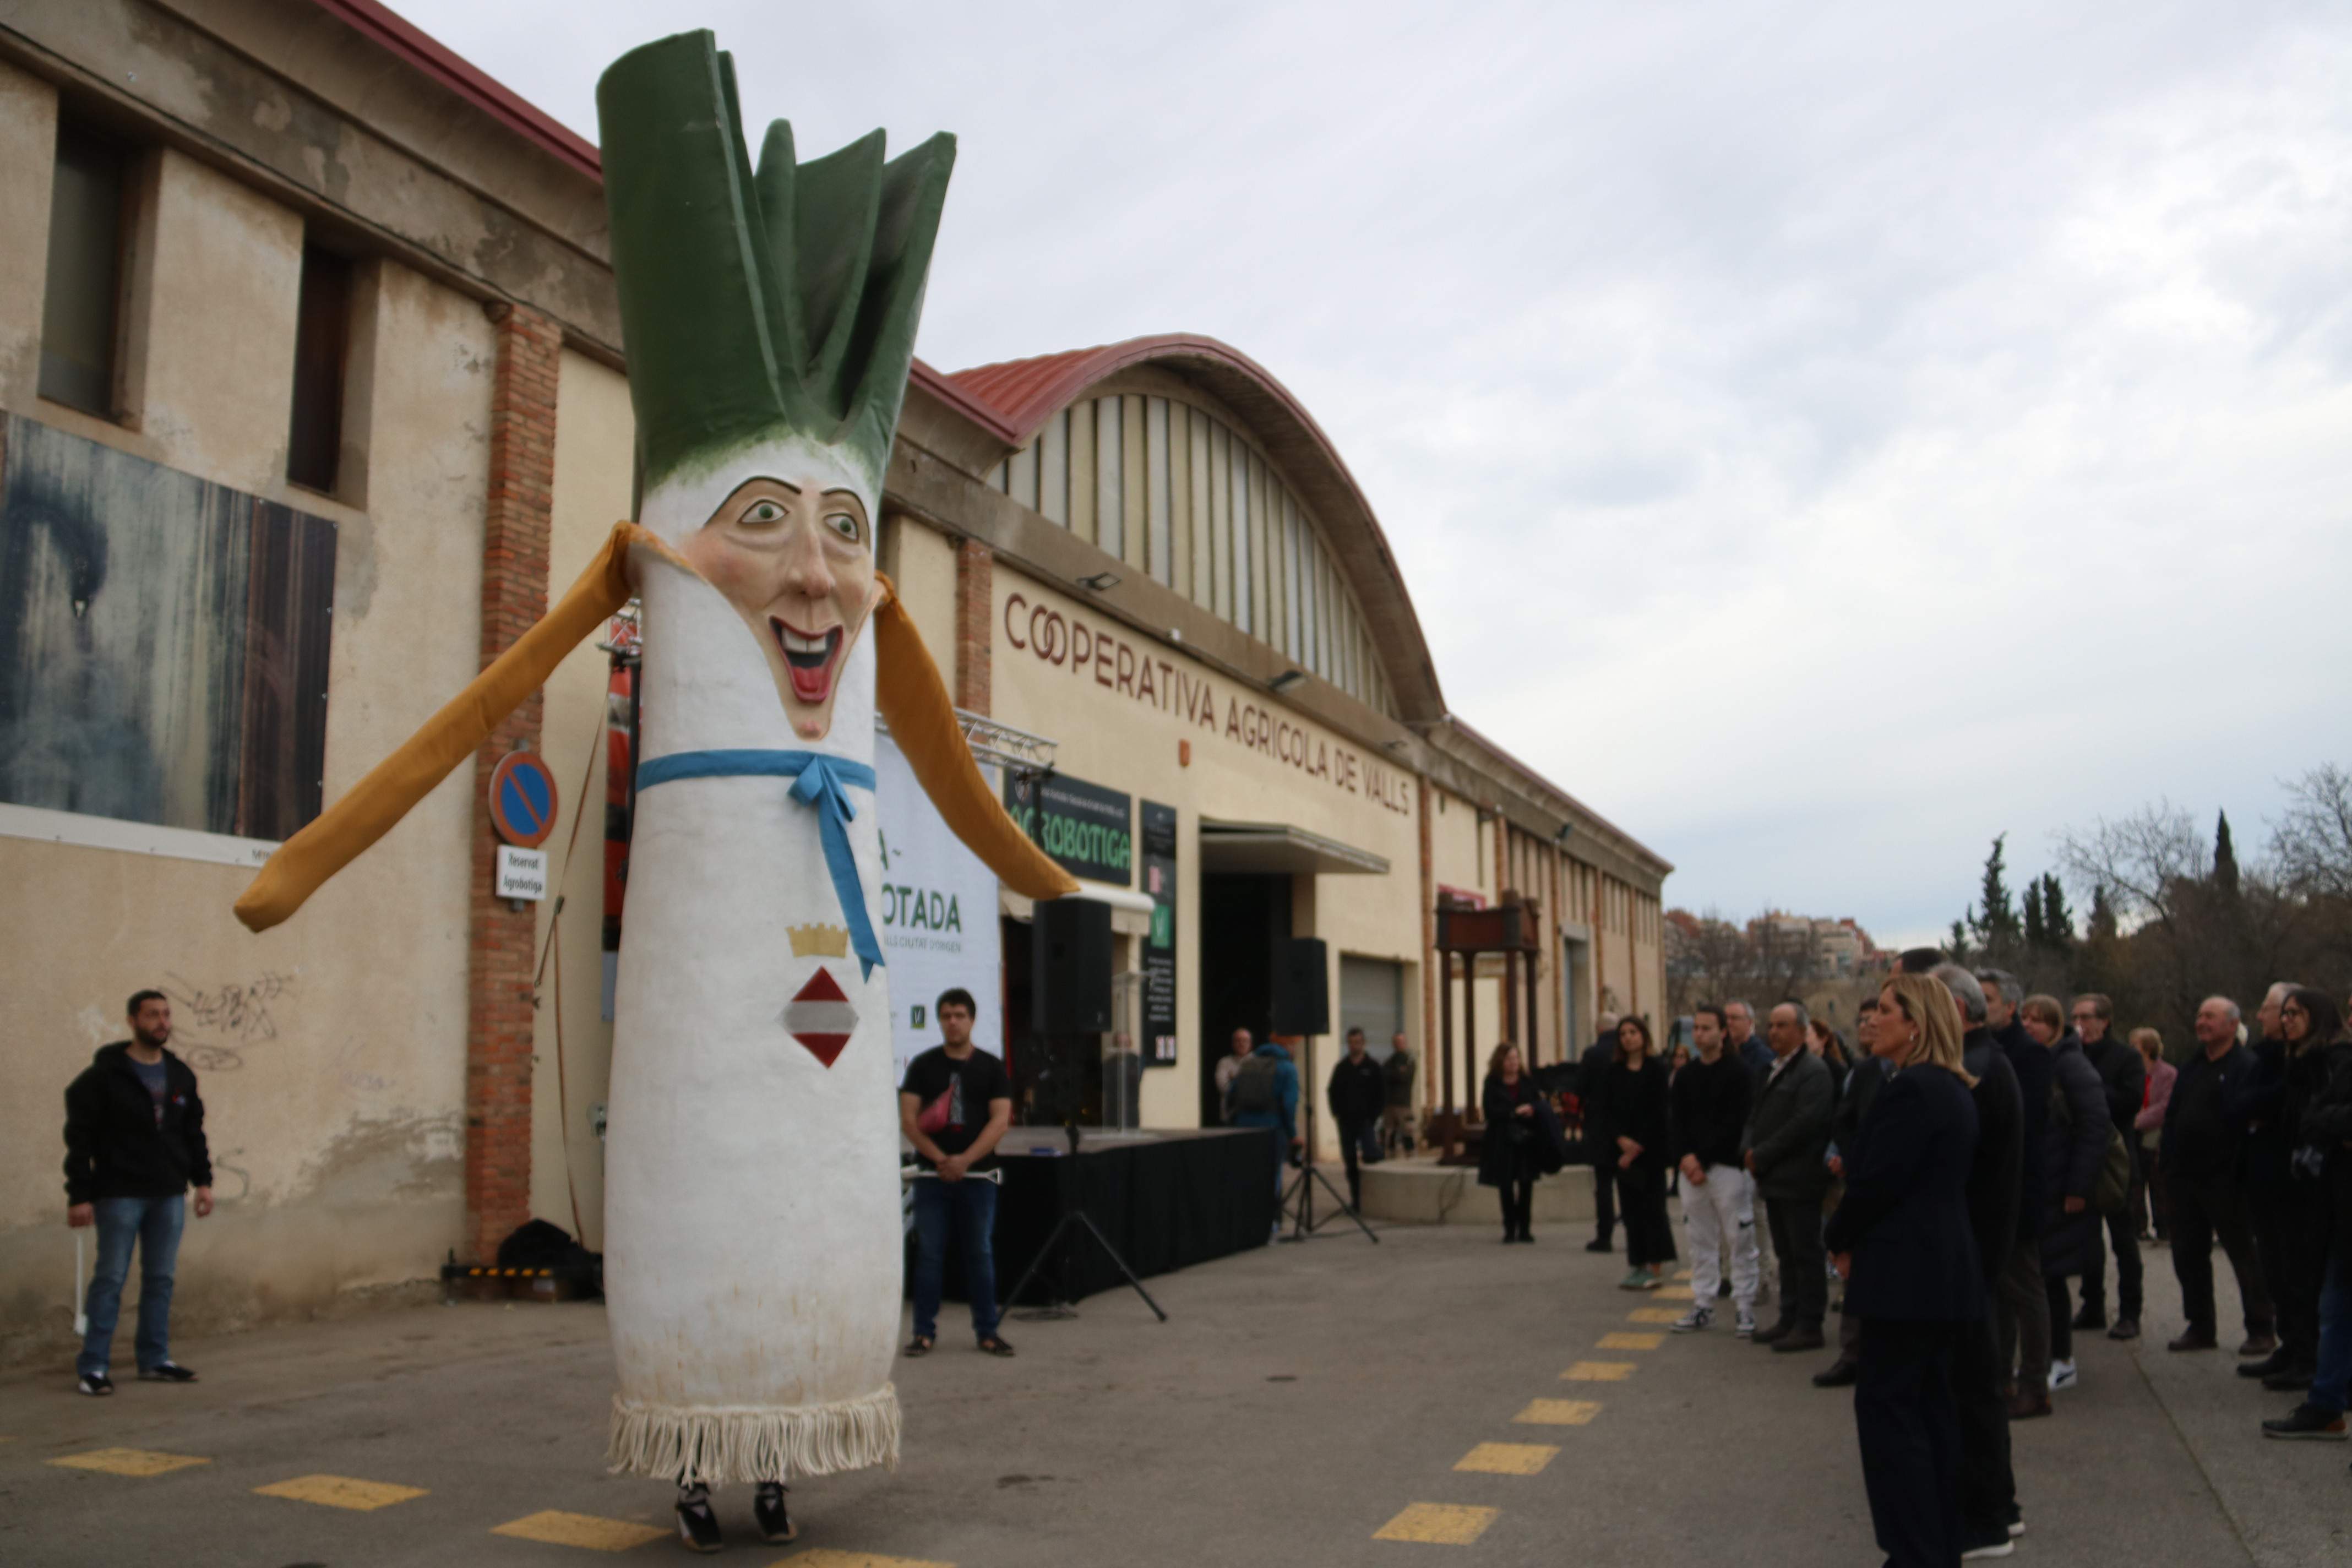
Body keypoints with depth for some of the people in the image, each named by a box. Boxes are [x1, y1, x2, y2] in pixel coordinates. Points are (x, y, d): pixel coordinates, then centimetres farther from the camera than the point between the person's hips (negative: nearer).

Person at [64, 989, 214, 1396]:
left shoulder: (181, 1075, 9)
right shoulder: (105, 1075, -8)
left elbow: (194, 1133, 15)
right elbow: (79, 1138, -9)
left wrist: (203, 1180, 7)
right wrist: (79, 1196, -13)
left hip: (169, 1195, 5)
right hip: (120, 1195, -5)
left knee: (161, 1279, 9)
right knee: (110, 1280, -2)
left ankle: (155, 1360, 18)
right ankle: (93, 1367, 6)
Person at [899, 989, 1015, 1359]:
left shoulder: (991, 1067, 5)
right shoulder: (923, 1065, 5)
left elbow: (1000, 1120, -3)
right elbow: (907, 1119, -1)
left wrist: (965, 1159, -14)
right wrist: (940, 1158, -13)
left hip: (977, 1174, 0)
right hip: (932, 1174, 0)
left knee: (981, 1254, 4)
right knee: (928, 1254, 2)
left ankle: (987, 1331, 13)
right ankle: (925, 1331, 11)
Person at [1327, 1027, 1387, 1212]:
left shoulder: (1372, 1067, 3)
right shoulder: (1341, 1067, 9)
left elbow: (1382, 1093, 4)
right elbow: (1332, 1092, 13)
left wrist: (1374, 1116, -5)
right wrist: (1336, 1114, 1)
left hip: (1366, 1120, -3)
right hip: (1346, 1122, 3)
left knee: (1371, 1157, -14)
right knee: (1351, 1163, 4)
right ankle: (1355, 1200, 11)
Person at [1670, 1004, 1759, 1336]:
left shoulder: (1738, 1073, -4)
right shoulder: (1685, 1076, 13)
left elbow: (1735, 1123, -11)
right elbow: (1675, 1122, 9)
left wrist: (1702, 1158, -14)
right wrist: (1683, 1158, -8)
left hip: (1727, 1167, -5)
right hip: (1691, 1168, 5)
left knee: (1740, 1239, -2)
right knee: (1701, 1240, 9)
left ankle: (1744, 1308, 7)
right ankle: (1702, 1305, 16)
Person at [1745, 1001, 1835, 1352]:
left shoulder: (1813, 1071, -12)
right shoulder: (1773, 1069, 16)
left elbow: (1805, 1122, -21)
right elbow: (1756, 1114, 19)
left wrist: (1762, 1155, -16)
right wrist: (1749, 1149, -1)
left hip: (1798, 1179, -9)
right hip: (1773, 1178, 9)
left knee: (1806, 1254, -1)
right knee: (1786, 1253, 15)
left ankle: (1809, 1326, 6)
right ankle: (1789, 1320, 23)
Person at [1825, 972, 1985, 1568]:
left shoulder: (1909, 1090, -18)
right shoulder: (1954, 1089, 13)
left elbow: (1876, 1181, -20)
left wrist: (1841, 1238, -2)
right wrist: (1857, 1238, 9)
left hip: (1908, 1272, -10)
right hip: (1948, 1267, 10)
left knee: (1886, 1407, -3)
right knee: (1931, 1405, 15)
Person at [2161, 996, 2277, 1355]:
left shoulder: (2246, 1066, -9)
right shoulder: (2191, 1067, 16)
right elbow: (2172, 1114, 17)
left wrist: (2237, 1168, -21)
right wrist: (2167, 1157, 9)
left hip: (2224, 1178, -8)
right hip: (2185, 1176, 8)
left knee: (2243, 1255, 1)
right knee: (2188, 1255, 11)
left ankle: (2261, 1330, 12)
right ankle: (2200, 1328, 21)